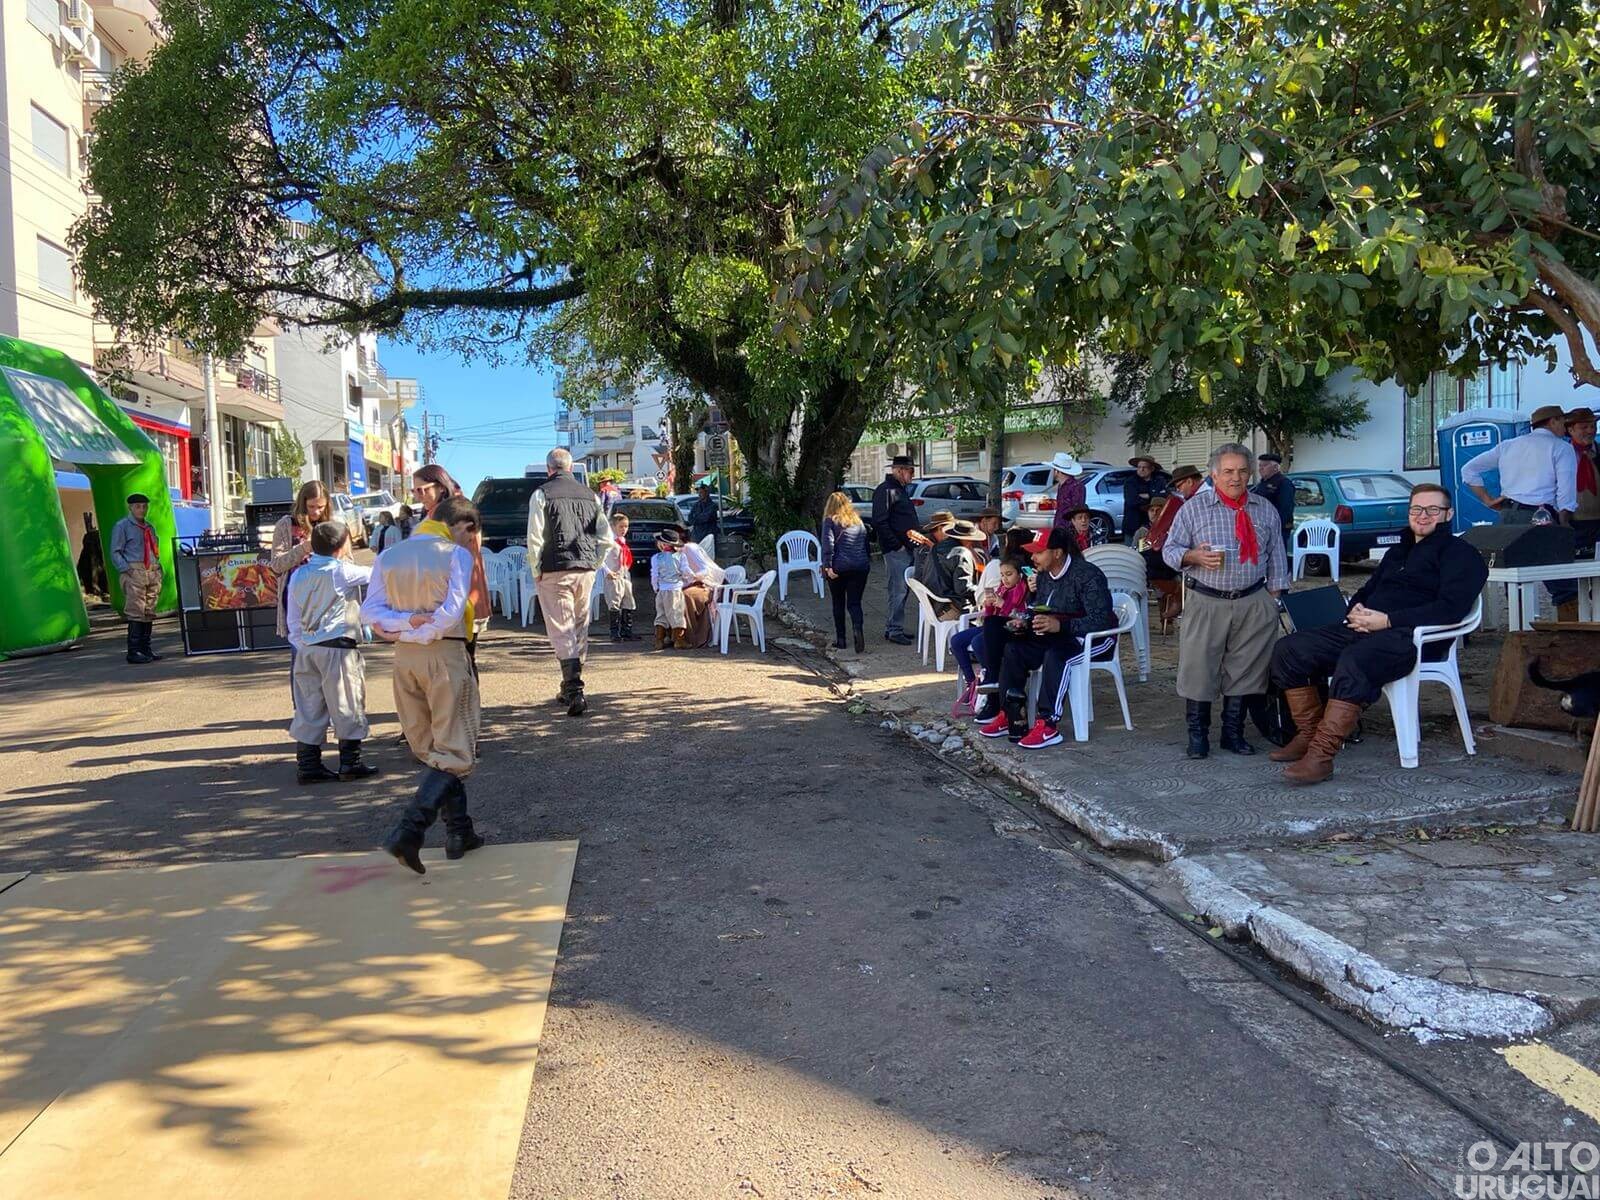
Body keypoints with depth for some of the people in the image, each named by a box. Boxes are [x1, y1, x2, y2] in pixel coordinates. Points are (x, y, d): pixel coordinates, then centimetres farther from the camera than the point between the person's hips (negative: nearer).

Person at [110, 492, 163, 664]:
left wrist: (159, 568, 11)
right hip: (134, 572, -6)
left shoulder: (150, 528, 21)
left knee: (149, 612, 7)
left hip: (153, 573, 6)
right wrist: (126, 569, -14)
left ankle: (146, 648, 13)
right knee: (136, 612, -11)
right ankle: (134, 651, -10)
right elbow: (115, 552, -3)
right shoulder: (122, 526, 3)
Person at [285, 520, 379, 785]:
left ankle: (307, 765, 12)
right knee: (347, 706, 4)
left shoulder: (299, 575, 9)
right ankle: (350, 764, 9)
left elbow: (292, 619, 12)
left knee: (309, 708, 10)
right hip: (338, 648, -6)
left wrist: (302, 647, 17)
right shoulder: (341, 571, -10)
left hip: (307, 650, 6)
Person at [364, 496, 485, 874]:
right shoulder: (457, 554, -6)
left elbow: (370, 610, -2)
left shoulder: (388, 556, 8)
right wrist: (412, 633, -8)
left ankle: (459, 832, 21)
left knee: (431, 751, 16)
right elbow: (451, 613, -17)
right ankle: (408, 830, -16)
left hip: (404, 658, 6)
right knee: (454, 753, -1)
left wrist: (405, 623, -12)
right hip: (446, 654, -5)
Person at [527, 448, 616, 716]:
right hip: (586, 570, 5)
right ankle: (570, 687, 27)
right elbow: (606, 537, 7)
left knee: (561, 630, -4)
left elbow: (535, 538, -10)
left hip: (555, 572, -4)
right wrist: (593, 564, 15)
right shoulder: (590, 495, 9)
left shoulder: (542, 495, -5)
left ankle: (575, 690, -17)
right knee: (580, 627, 15)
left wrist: (536, 571, 0)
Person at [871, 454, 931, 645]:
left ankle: (892, 628, 21)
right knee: (898, 591, -7)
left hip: (906, 549, 10)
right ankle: (895, 631, -2)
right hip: (895, 550, -10)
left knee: (902, 590, 13)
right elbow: (880, 522, -19)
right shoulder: (885, 490, -11)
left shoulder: (901, 489, 20)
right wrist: (897, 545, -18)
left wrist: (917, 536, 14)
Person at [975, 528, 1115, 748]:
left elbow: (1102, 620, -28)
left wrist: (1060, 626, -37)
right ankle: (1011, 716, -7)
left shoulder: (1087, 575, -20)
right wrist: (1025, 621, -3)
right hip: (1056, 636, 8)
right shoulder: (1043, 575, 6)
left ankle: (1048, 725, -34)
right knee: (1013, 649, -10)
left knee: (1055, 654, -36)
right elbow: (1039, 609, 20)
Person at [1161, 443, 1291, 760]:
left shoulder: (1266, 510, 11)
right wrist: (1194, 556, -19)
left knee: (1244, 671, 6)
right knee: (1199, 669, -3)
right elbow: (1170, 550, 1)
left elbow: (1276, 556, 14)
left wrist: (1274, 594, 7)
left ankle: (1233, 732, 20)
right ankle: (1198, 734, 10)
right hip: (1207, 603, -2)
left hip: (1254, 604, 3)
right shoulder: (1194, 507, 1)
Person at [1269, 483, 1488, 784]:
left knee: (1354, 660, -40)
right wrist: (1356, 610, 7)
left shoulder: (1459, 553, 6)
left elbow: (1451, 608, -10)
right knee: (1288, 648, -10)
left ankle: (1321, 755, -40)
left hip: (1407, 636, -8)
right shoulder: (1398, 551, 30)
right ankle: (1309, 734, -6)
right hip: (1364, 630, 8)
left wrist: (1388, 620, -17)